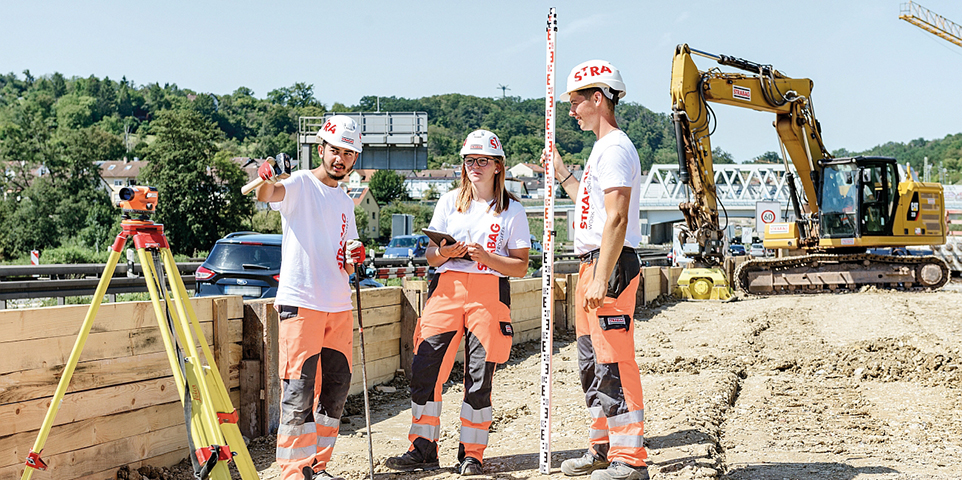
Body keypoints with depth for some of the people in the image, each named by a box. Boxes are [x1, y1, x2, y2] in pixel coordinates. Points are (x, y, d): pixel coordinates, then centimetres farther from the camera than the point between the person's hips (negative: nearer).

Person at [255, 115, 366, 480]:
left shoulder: (345, 202, 18)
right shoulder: (301, 184, -2)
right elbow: (272, 194, -27)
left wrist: (353, 259, 0)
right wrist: (265, 181, -49)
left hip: (339, 306, 7)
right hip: (300, 303, -7)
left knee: (336, 388, 11)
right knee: (299, 391, -9)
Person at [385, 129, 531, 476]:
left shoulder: (512, 210, 6)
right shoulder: (450, 201, 14)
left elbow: (520, 267, 2)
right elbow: (431, 256, 13)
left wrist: (485, 256, -14)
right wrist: (448, 251, -9)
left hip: (490, 292, -2)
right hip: (447, 288, 2)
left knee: (479, 376, -2)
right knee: (425, 368, -6)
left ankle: (472, 454, 10)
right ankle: (423, 449, 4)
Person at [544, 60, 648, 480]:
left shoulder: (615, 148, -13)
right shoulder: (602, 149, 19)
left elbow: (616, 219, -21)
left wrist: (602, 278, -26)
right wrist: (563, 175, 30)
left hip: (611, 265, -11)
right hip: (593, 265, 11)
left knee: (615, 363, -10)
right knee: (592, 363, 16)